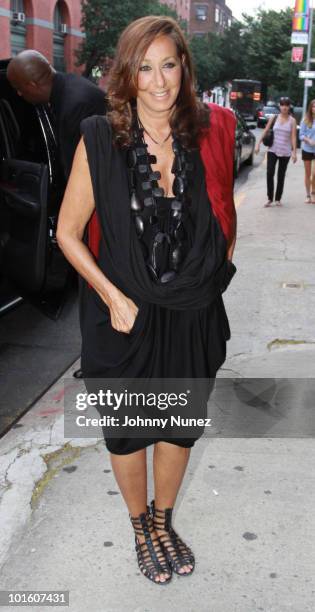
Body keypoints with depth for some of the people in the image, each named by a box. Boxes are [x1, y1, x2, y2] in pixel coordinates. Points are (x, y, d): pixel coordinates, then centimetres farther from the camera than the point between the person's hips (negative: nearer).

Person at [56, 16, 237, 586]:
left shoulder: (211, 134, -5)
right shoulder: (100, 140, -12)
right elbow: (68, 232, -6)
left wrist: (213, 278, 5)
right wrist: (114, 297, -13)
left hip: (194, 317, 2)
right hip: (125, 316, -2)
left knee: (180, 427, 19)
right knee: (127, 431, 16)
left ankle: (164, 520, 47)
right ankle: (141, 528, 45)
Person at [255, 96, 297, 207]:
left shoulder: (292, 120, -1)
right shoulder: (274, 118, 3)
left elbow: (293, 137, -6)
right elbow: (265, 131, 6)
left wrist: (294, 152, -13)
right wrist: (258, 144, 0)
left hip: (285, 152, 0)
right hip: (273, 150, 1)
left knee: (281, 175, 7)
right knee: (270, 173, -10)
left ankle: (278, 199, 17)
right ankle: (269, 198, -1)